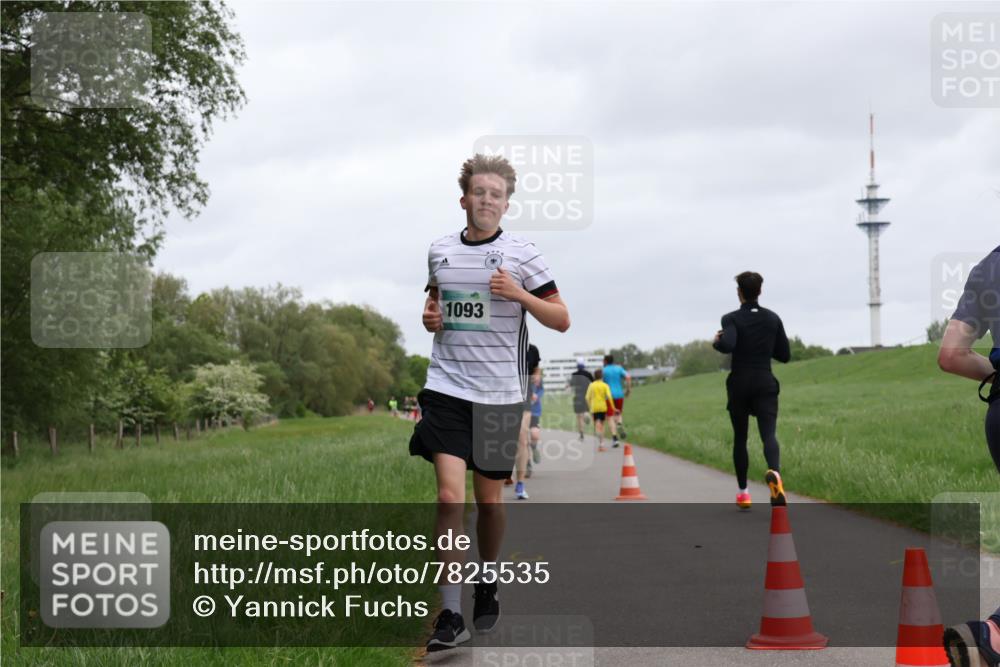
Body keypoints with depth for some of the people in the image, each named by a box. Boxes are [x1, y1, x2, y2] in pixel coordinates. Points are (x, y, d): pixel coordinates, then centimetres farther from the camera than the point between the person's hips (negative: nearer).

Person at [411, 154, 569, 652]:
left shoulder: (521, 254, -1)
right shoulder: (440, 252, 8)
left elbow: (561, 319, 0)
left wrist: (519, 294, -15)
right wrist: (430, 316, 4)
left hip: (500, 392, -1)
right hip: (447, 387, 1)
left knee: (489, 498, 8)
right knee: (449, 497, -11)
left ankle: (488, 582, 35)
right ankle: (450, 616, -10)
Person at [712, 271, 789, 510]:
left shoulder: (732, 319, -5)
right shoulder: (773, 319, 7)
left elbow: (727, 346, -25)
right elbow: (784, 355, 10)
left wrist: (716, 342, -3)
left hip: (739, 384, -1)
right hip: (765, 384, 1)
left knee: (740, 438, 12)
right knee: (769, 434, -11)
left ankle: (743, 492, 16)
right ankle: (774, 472, -42)